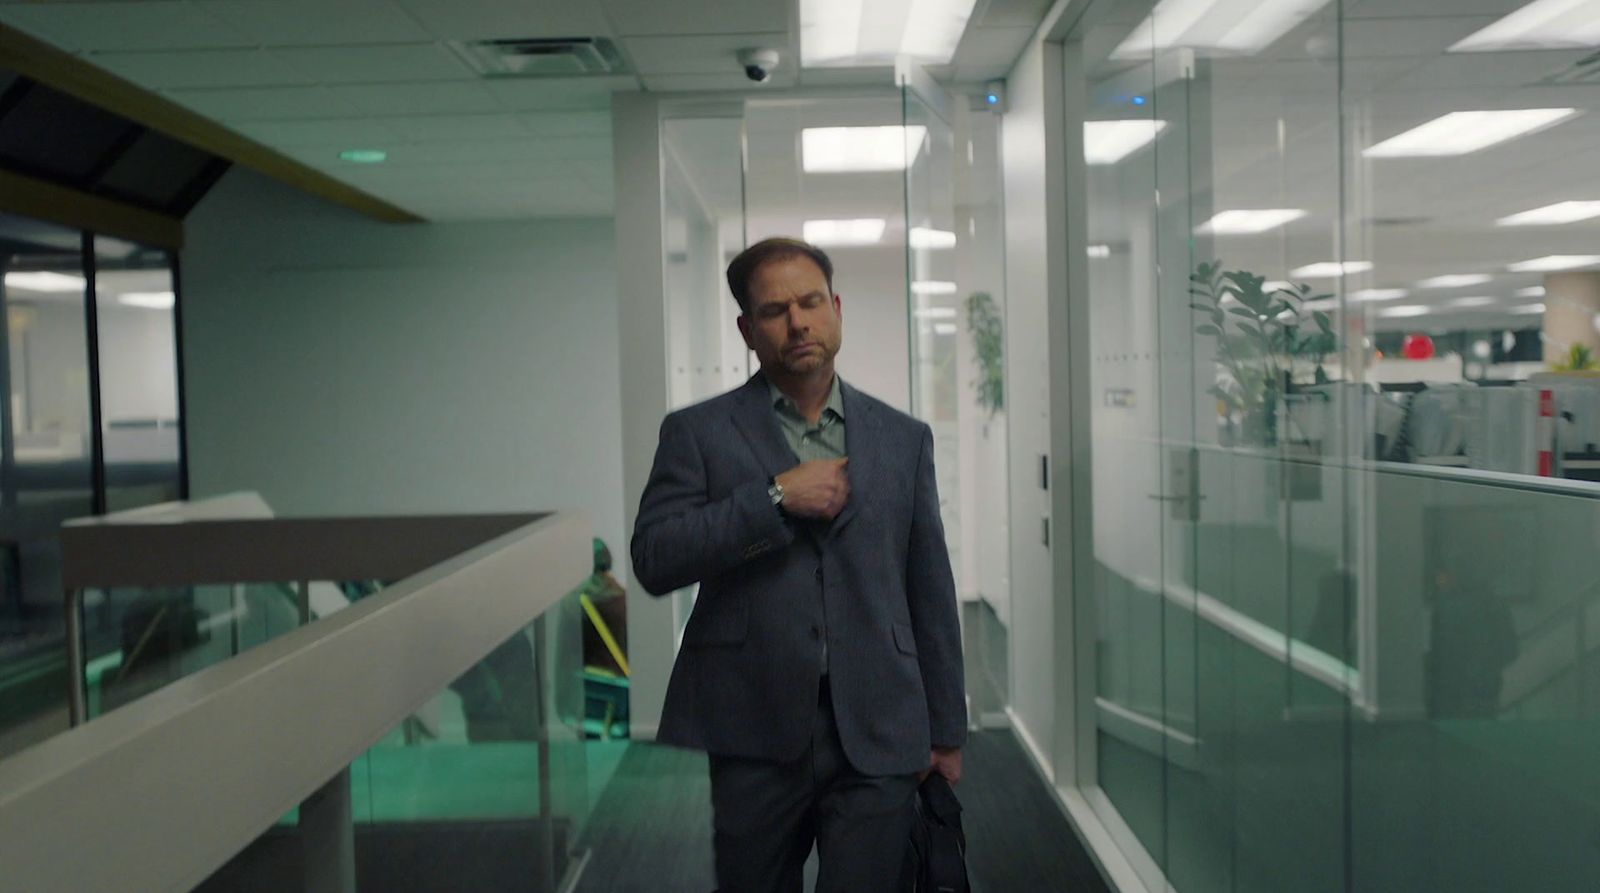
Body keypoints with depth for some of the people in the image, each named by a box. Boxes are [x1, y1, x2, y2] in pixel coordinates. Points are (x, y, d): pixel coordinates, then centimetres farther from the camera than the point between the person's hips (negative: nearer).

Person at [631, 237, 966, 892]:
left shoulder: (903, 439, 10)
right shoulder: (698, 432, 3)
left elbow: (931, 593, 11)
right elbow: (653, 561, -8)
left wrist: (947, 729, 10)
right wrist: (776, 497, -14)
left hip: (876, 739, 2)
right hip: (747, 738, -1)